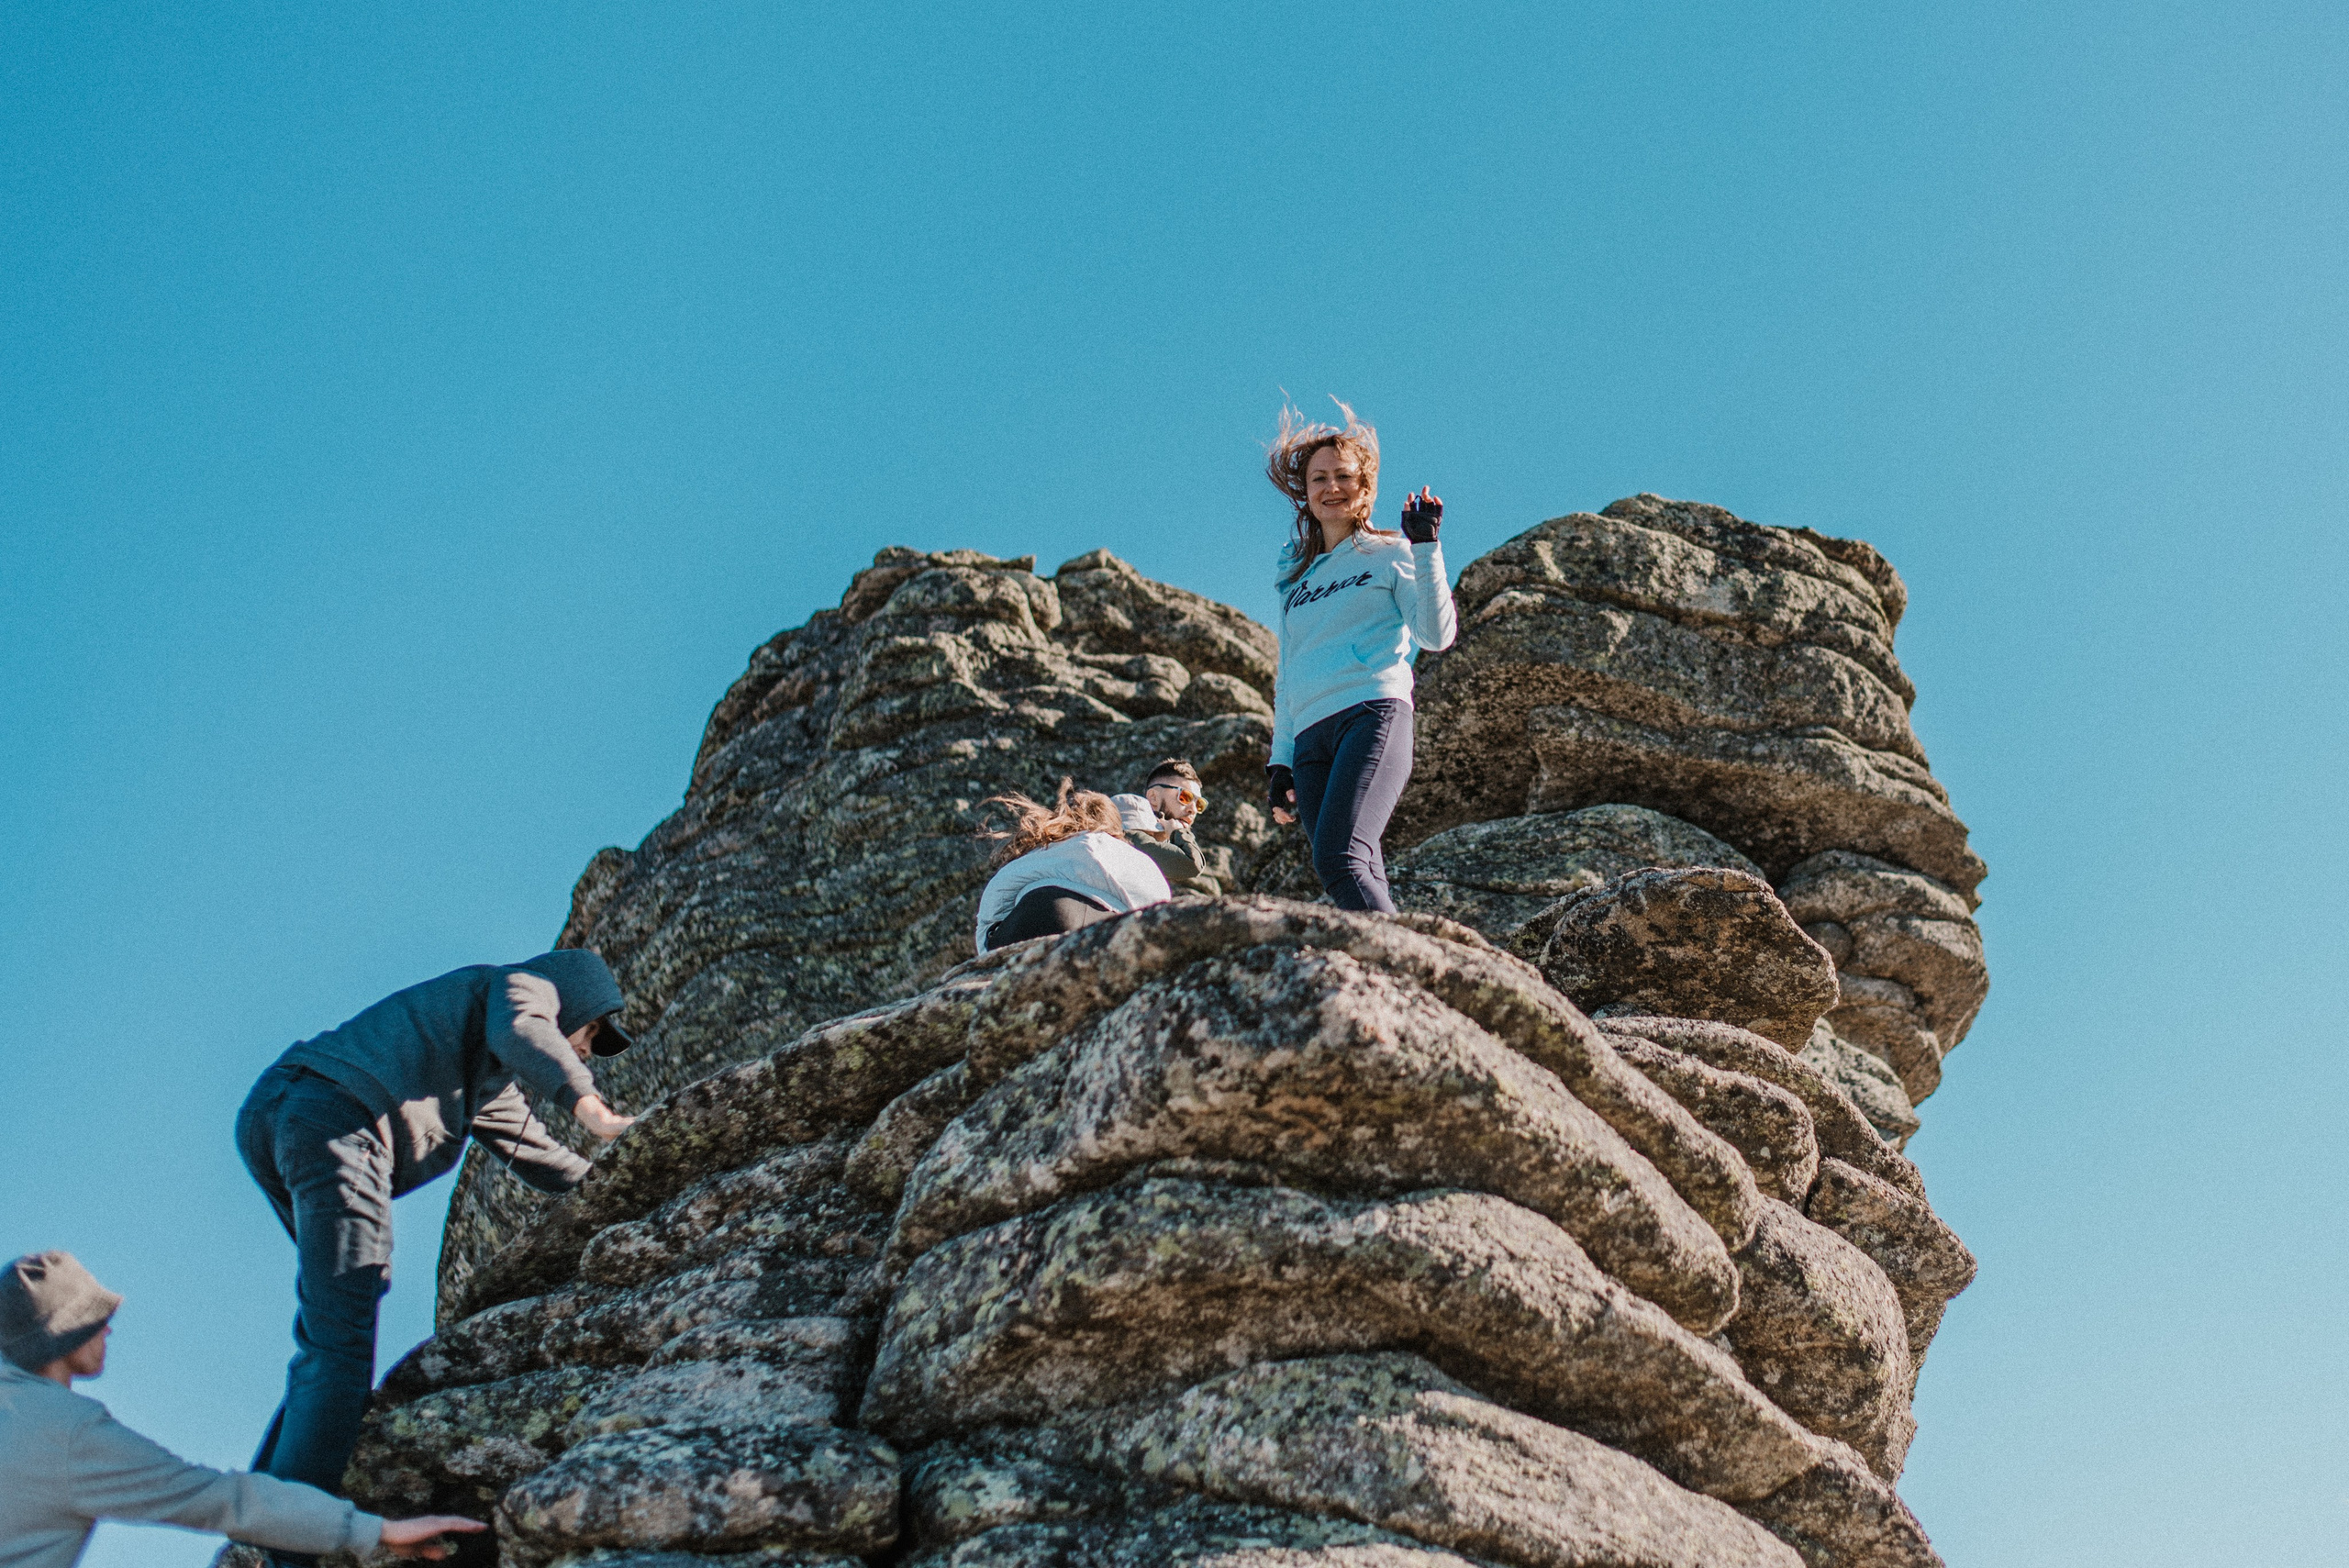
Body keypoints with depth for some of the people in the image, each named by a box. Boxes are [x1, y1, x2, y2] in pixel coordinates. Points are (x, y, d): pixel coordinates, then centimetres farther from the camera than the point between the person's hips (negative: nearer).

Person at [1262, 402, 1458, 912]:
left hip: (1373, 713, -5)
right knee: (1364, 884, -10)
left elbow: (1437, 635, -2)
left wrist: (1426, 548, -7)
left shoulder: (1389, 555, 13)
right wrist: (1280, 762, 18)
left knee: (1340, 861, -27)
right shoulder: (1297, 581, 27)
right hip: (1309, 737, 5)